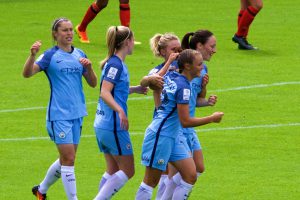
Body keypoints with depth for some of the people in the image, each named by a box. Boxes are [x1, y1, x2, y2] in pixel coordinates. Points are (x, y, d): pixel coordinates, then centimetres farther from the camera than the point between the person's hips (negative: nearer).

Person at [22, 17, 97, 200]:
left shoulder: (79, 55, 9)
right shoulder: (50, 56, -7)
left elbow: (93, 83, 11)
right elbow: (27, 73, -18)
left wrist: (89, 67, -8)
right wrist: (33, 55, -35)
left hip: (77, 114, 6)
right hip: (59, 115, -6)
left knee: (66, 159, 14)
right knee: (68, 159, -10)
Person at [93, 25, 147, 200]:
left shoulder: (115, 63, 13)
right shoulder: (116, 65, -15)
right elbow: (104, 93, -25)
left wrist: (134, 89, 30)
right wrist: (120, 110, -37)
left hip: (103, 125, 9)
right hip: (114, 126, -9)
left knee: (113, 171, 13)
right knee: (127, 171, -2)